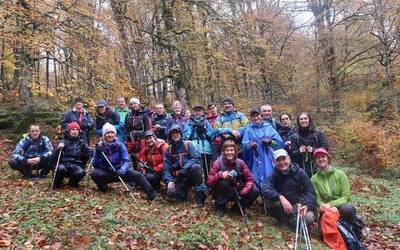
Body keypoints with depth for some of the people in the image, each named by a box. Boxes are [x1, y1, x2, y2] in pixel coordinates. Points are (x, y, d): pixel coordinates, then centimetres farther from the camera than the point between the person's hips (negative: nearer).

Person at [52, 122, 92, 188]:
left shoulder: (81, 143, 13)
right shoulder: (64, 142, 6)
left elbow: (89, 153, 12)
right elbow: (54, 156, -1)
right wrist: (58, 149, -18)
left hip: (76, 165, 1)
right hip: (64, 164, -1)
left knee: (81, 172, -33)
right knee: (61, 168, -37)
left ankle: (73, 182, 3)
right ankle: (57, 183, -3)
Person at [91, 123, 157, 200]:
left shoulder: (120, 145, -7)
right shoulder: (100, 147, -7)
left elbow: (126, 161, -12)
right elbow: (95, 165, -8)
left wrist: (122, 170, -32)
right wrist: (97, 154, -26)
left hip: (119, 171, 0)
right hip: (106, 173, 0)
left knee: (138, 175, -22)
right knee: (94, 173, -30)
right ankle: (103, 187, 0)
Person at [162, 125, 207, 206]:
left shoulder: (188, 144, 0)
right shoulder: (169, 150, 7)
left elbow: (197, 158, -14)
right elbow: (166, 169, 4)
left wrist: (184, 170, -24)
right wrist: (169, 181, -14)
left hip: (191, 174, -2)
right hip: (179, 178, 2)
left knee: (195, 167, -36)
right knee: (171, 193, -27)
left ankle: (200, 192, -19)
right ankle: (184, 190, 5)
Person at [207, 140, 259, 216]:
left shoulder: (240, 163, -9)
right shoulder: (218, 163, -16)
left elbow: (250, 179, -10)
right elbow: (209, 182, -20)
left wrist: (243, 192, -26)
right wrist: (220, 175, -38)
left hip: (236, 192, 3)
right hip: (222, 193, -3)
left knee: (255, 191, -18)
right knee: (223, 183, -35)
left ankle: (238, 207, 6)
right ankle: (220, 206, -8)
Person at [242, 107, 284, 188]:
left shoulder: (269, 128, 13)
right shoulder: (248, 130, 10)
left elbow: (280, 142, 6)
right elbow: (244, 144, -6)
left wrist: (270, 142, -13)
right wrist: (250, 145, -27)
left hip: (268, 161, 1)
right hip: (255, 162, -1)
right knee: (256, 183, -5)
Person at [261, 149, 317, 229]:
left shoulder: (300, 173, -5)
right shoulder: (274, 176, -5)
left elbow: (310, 192, -8)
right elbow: (265, 190, -24)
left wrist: (307, 205, -29)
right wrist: (280, 197, -40)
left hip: (299, 206, 0)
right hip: (283, 210, 0)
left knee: (309, 217, -30)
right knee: (270, 200, -29)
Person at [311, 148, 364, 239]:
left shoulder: (339, 174, -2)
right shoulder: (314, 179, 2)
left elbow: (346, 196, -8)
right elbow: (317, 199, -4)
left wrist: (331, 204, -23)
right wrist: (323, 206, -27)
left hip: (342, 206, -1)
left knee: (347, 208, -38)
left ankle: (358, 233, -8)